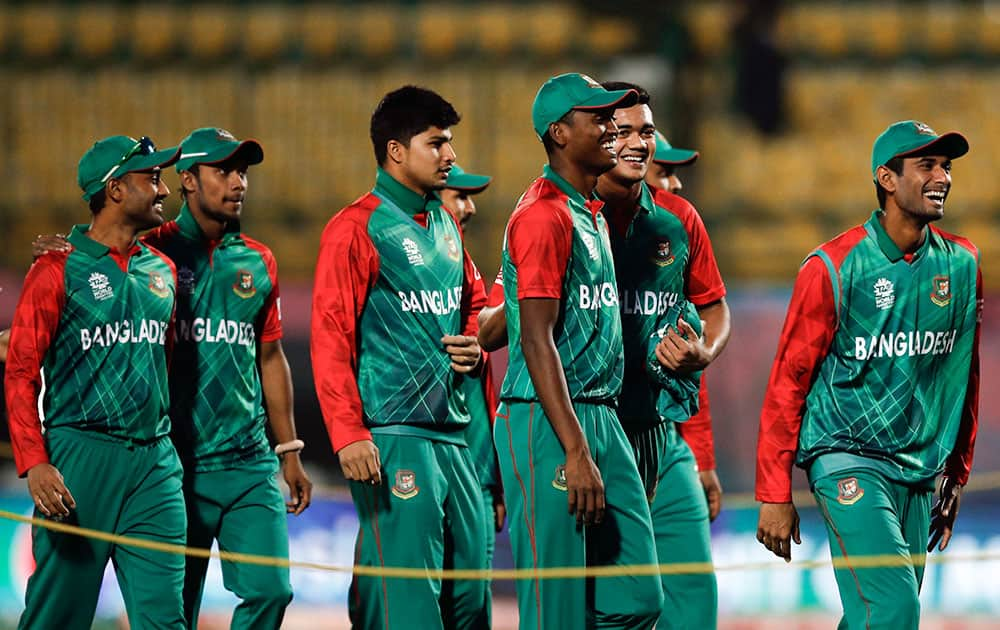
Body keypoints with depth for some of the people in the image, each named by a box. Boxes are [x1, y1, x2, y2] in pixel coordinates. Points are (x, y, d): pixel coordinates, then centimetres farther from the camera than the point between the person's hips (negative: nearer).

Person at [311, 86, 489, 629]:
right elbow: (330, 339, -13)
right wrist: (348, 435, -21)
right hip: (392, 436, -8)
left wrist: (473, 346, 8)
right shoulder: (357, 228, -7)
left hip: (453, 434, 8)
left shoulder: (445, 227, 16)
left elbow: (473, 302, 32)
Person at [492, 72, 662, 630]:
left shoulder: (593, 214, 18)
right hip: (547, 421, -10)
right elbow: (537, 340, -18)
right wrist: (576, 453, -23)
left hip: (602, 418, 10)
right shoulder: (544, 216, -12)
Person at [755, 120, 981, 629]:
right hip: (849, 458, -6)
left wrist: (957, 474, 20)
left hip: (920, 471, 6)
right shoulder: (834, 267, -10)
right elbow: (788, 381, -7)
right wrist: (774, 495, -8)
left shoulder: (962, 265, 6)